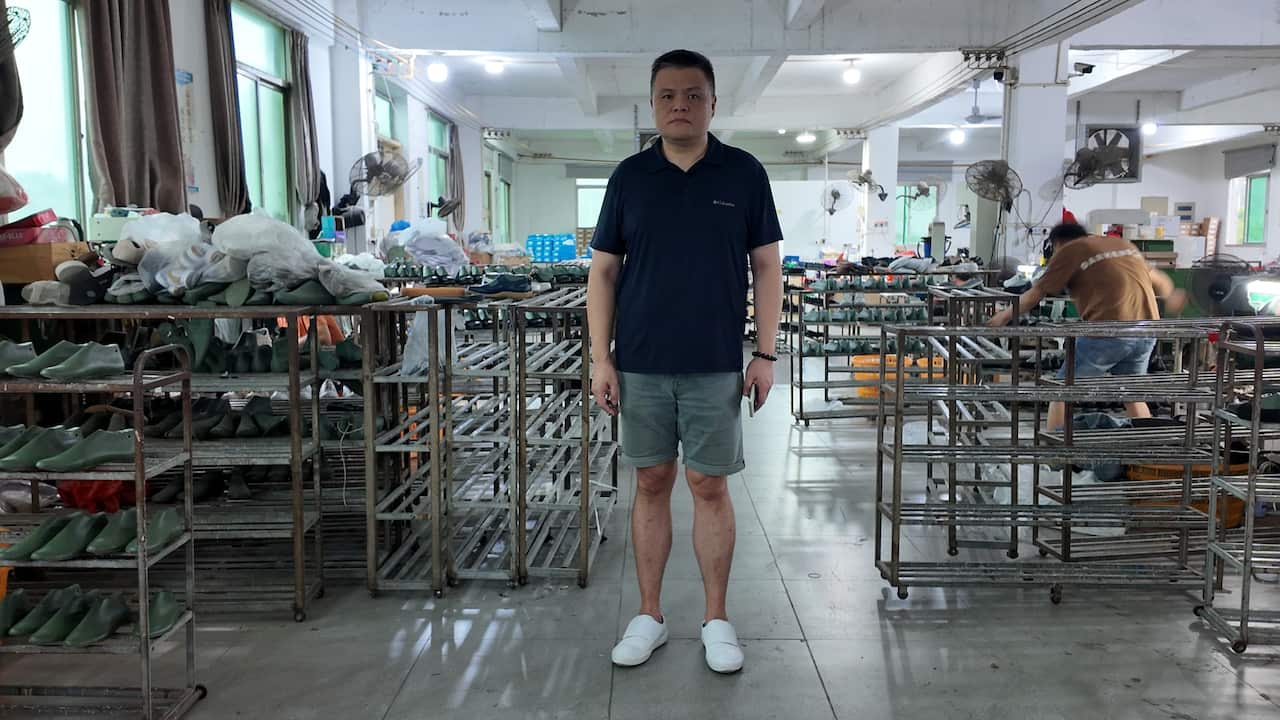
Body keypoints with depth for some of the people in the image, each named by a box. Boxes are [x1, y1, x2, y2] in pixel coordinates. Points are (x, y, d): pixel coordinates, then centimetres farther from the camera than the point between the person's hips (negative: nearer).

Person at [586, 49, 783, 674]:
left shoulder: (744, 174, 2)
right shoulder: (630, 176, 4)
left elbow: (766, 266, 3)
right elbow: (603, 270, 5)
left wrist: (765, 354, -3)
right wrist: (600, 358, -2)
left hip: (716, 367, -1)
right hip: (640, 366, 1)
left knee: (710, 488, 5)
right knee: (651, 485, 10)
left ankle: (716, 619, 20)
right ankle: (649, 615, 23)